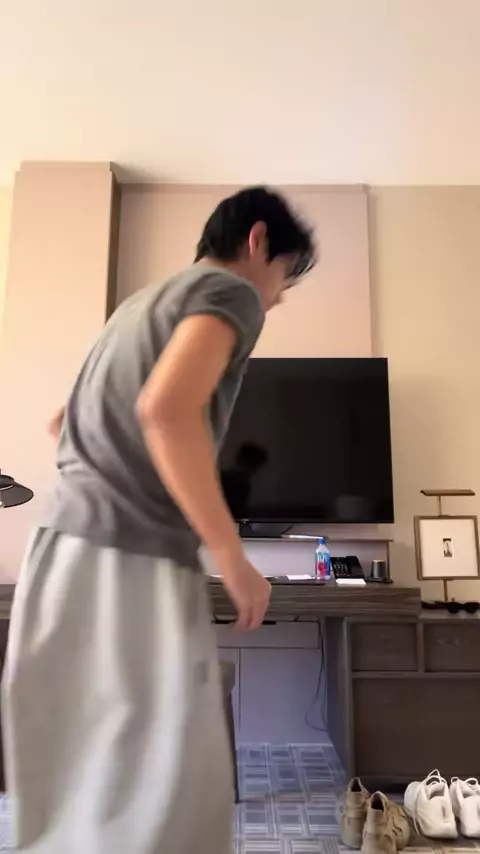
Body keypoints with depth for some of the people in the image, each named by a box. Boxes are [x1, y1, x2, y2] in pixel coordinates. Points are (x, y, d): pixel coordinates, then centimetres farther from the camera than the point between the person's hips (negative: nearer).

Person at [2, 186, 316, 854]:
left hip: (69, 544, 9)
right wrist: (234, 559, -15)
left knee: (82, 776, 18)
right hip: (133, 559, -9)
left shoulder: (142, 301, 24)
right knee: (169, 788, -1)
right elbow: (166, 410, -22)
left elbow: (63, 423, 29)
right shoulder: (230, 290, -2)